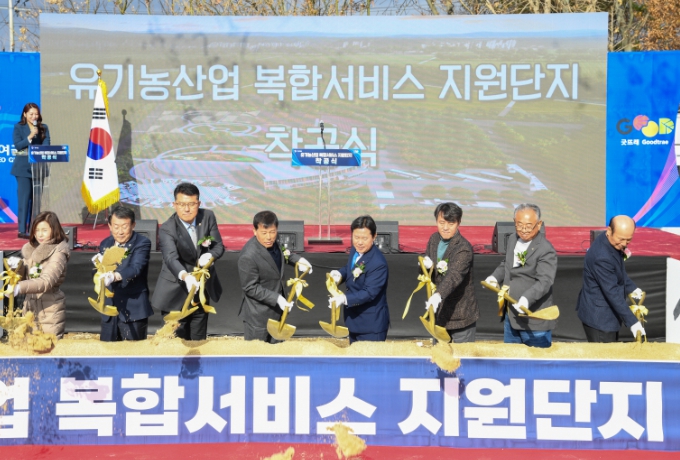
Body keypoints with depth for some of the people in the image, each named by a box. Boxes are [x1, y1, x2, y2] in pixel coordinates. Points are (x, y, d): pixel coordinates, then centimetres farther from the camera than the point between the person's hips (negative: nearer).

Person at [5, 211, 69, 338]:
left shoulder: (58, 253, -13)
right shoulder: (30, 249, 6)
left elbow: (47, 281, -25)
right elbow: (25, 275, 15)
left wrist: (20, 287, -36)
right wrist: (18, 267, -7)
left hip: (50, 309, -6)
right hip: (30, 306, 6)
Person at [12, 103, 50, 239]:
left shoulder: (43, 128, 10)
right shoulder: (18, 127, 3)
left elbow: (46, 144, 1)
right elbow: (17, 145, -6)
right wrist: (30, 137, -18)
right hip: (23, 167, -3)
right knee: (24, 198, -8)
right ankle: (22, 230, -9)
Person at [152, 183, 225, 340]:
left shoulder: (208, 217, -7)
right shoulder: (167, 229, -21)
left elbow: (219, 246, -1)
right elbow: (171, 258, -36)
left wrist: (210, 255, -25)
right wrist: (185, 276, -56)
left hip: (202, 289, 4)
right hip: (177, 293, -4)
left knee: (199, 339, 16)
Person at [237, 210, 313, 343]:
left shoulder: (272, 241, -8)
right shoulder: (248, 256, -31)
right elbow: (250, 288, -23)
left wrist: (297, 259, 0)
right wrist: (277, 298, -26)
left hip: (276, 309, 8)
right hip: (258, 315, -8)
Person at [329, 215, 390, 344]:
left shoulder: (378, 263, -27)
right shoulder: (355, 250, 0)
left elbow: (369, 293, -28)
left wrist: (345, 298, -39)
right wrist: (340, 274, -3)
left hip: (372, 324, -9)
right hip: (354, 319, 9)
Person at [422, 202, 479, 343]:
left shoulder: (464, 248, -20)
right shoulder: (434, 239, 2)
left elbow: (454, 275, -36)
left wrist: (438, 295, -53)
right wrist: (425, 264, -12)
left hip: (460, 314, -6)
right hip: (438, 311, 7)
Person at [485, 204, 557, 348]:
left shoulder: (546, 250, -18)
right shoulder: (512, 240, 8)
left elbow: (544, 282, -29)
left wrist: (527, 298, -45)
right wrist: (495, 277, 8)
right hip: (511, 316, 8)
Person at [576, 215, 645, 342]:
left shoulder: (615, 244, -1)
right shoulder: (602, 257, -31)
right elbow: (612, 292, -28)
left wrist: (631, 288, 7)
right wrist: (631, 321, -26)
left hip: (607, 313, 10)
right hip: (599, 317, -10)